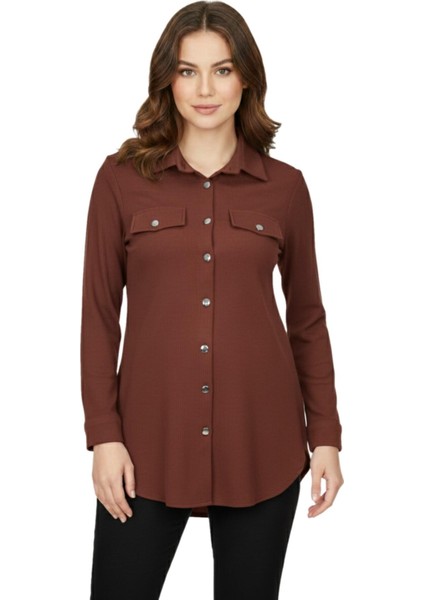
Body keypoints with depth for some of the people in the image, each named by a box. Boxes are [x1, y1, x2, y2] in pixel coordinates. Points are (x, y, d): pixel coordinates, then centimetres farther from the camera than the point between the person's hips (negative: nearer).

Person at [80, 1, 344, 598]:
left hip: (262, 442, 1)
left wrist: (325, 435, 5)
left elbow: (308, 317, 8)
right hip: (151, 438, -1)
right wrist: (104, 435, -5)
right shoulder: (122, 178, 0)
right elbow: (99, 315, 1)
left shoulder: (285, 185, 3)